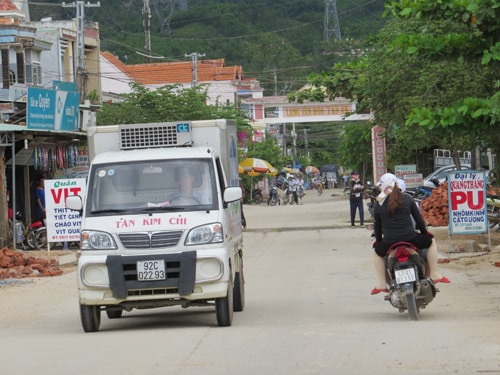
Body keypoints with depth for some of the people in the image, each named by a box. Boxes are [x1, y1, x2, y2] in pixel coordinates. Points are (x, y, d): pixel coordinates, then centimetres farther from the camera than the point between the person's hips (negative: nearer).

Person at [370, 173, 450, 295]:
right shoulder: (407, 199, 3)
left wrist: (378, 240, 24)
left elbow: (377, 225, 9)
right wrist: (424, 233, 21)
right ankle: (434, 275, 20)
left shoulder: (379, 204, 3)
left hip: (389, 242, 1)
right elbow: (418, 218, 6)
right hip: (410, 238, -1)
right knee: (431, 241, 24)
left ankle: (381, 284, 23)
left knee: (377, 251, 32)